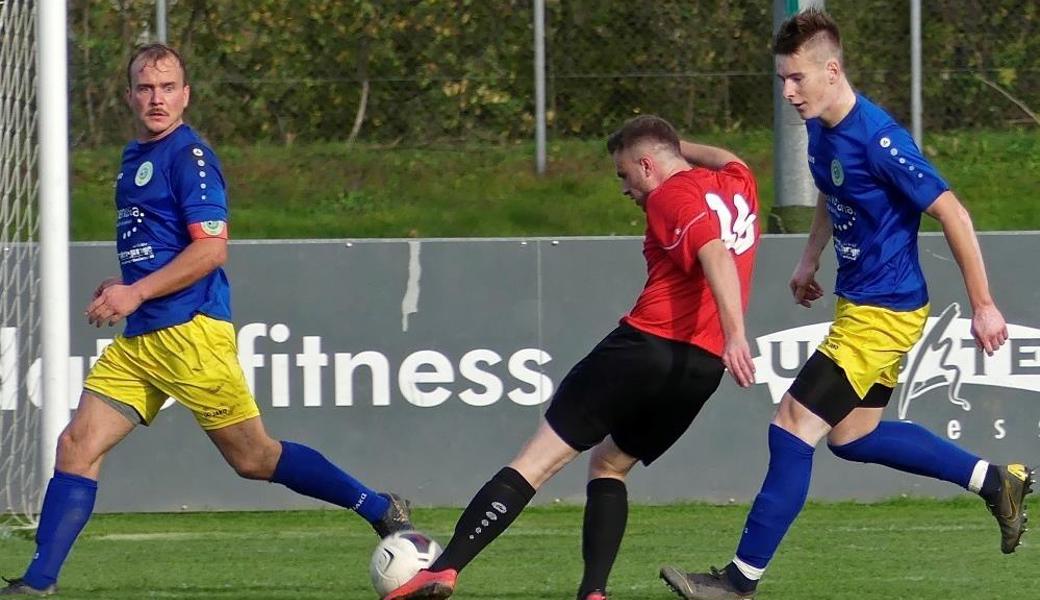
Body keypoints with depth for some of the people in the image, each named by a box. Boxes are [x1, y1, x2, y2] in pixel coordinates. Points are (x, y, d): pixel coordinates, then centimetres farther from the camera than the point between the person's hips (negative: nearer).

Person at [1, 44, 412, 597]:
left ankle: (380, 510, 13)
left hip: (189, 333, -8)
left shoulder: (188, 156, -9)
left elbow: (210, 248, -17)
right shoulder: (135, 158, 18)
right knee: (77, 446, -3)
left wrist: (136, 293, -18)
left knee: (253, 457, 0)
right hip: (139, 341, 8)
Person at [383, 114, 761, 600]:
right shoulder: (738, 184, 17)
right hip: (705, 368, 7)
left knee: (537, 459, -5)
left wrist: (735, 336, -31)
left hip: (646, 343, -7)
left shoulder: (671, 196, -4)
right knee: (609, 466, 23)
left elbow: (717, 256, -22)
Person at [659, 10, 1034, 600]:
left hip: (882, 314, -10)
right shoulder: (820, 130, 2)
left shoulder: (879, 141, -26)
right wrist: (810, 259, 17)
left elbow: (953, 214, -22)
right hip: (857, 302, 10)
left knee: (795, 425, -10)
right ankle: (998, 482, 29)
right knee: (853, 435, 20)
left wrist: (983, 306, -19)